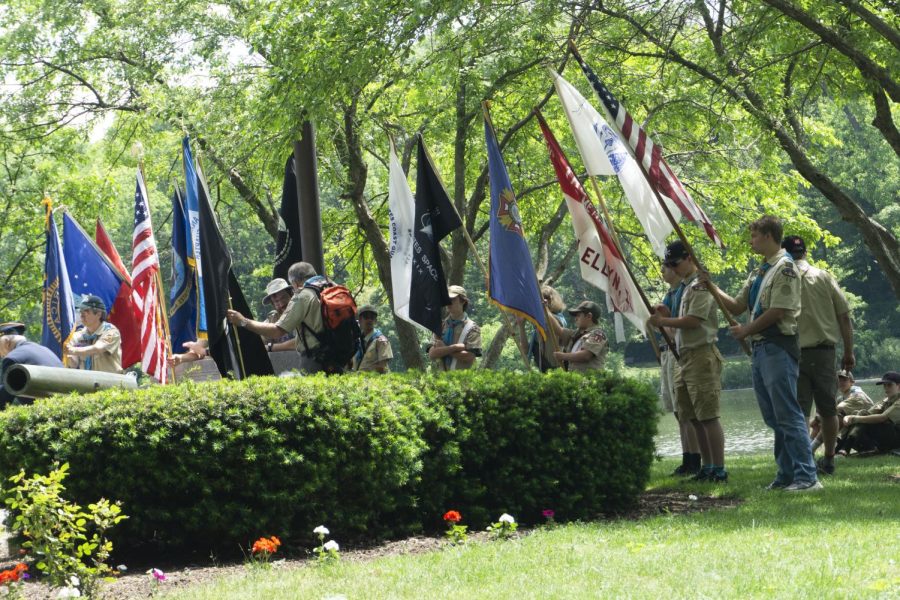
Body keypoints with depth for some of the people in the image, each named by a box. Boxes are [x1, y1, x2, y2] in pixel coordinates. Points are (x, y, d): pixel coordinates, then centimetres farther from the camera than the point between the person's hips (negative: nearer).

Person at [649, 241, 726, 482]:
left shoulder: (700, 285, -11)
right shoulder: (684, 286, 18)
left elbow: (693, 320, -19)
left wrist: (663, 321, -10)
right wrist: (662, 315, 7)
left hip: (702, 355, -10)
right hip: (684, 356, 10)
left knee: (708, 416, -10)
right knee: (693, 417, 11)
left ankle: (719, 469, -9)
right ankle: (707, 467, 17)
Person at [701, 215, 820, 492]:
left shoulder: (784, 268, -10)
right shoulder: (759, 272, 19)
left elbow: (778, 311, -16)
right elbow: (737, 306, 22)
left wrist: (745, 331, -7)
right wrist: (712, 287, 11)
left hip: (778, 347, -10)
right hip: (760, 349, 10)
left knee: (788, 415, -12)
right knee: (773, 417, 10)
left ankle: (807, 477, -14)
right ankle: (787, 474, 15)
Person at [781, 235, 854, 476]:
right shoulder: (824, 278, 4)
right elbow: (844, 316, 3)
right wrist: (849, 352, 10)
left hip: (794, 354, -2)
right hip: (824, 352, 2)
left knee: (798, 412, -2)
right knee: (828, 410, 14)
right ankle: (829, 460, 20)